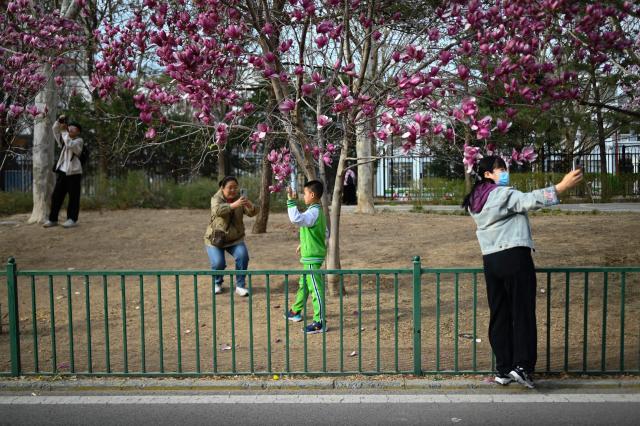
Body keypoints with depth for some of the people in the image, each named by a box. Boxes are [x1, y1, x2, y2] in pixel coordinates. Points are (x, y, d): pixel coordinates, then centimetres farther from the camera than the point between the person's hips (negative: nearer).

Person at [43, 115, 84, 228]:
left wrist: (64, 131, -14)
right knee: (56, 195, 5)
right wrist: (59, 121, -3)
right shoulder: (65, 139, 19)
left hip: (73, 172, -7)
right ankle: (52, 219, 9)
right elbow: (55, 130, 14)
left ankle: (72, 219, -1)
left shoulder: (79, 141, -1)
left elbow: (69, 144, -20)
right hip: (62, 171, 7)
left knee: (73, 197, -4)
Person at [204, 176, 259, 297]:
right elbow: (218, 210, -35)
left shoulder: (239, 199, -4)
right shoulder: (216, 198, -13)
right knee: (218, 263, -18)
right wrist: (234, 205, -52)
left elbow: (252, 212, -16)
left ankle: (240, 286, -5)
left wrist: (250, 205, -40)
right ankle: (217, 283, 15)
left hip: (235, 239, 2)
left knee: (243, 256, -21)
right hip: (215, 239, -2)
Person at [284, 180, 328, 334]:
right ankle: (295, 311, 39)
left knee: (315, 288, -7)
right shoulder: (318, 211, 11)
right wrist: (303, 244, 26)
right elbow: (324, 233, 21)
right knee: (304, 284, 23)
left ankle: (320, 322, -4)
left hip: (312, 257, -11)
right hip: (310, 255, 11)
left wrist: (291, 201, -31)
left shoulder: (313, 213, -20)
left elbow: (296, 219, -39)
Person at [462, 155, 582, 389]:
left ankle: (503, 369, 11)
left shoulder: (474, 202, 14)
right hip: (515, 257, -7)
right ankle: (521, 365, -8)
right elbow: (530, 200, -23)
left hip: (490, 261, 7)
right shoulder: (502, 194, -9)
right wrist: (561, 186, -26)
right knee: (523, 312, -2)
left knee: (499, 315, 9)